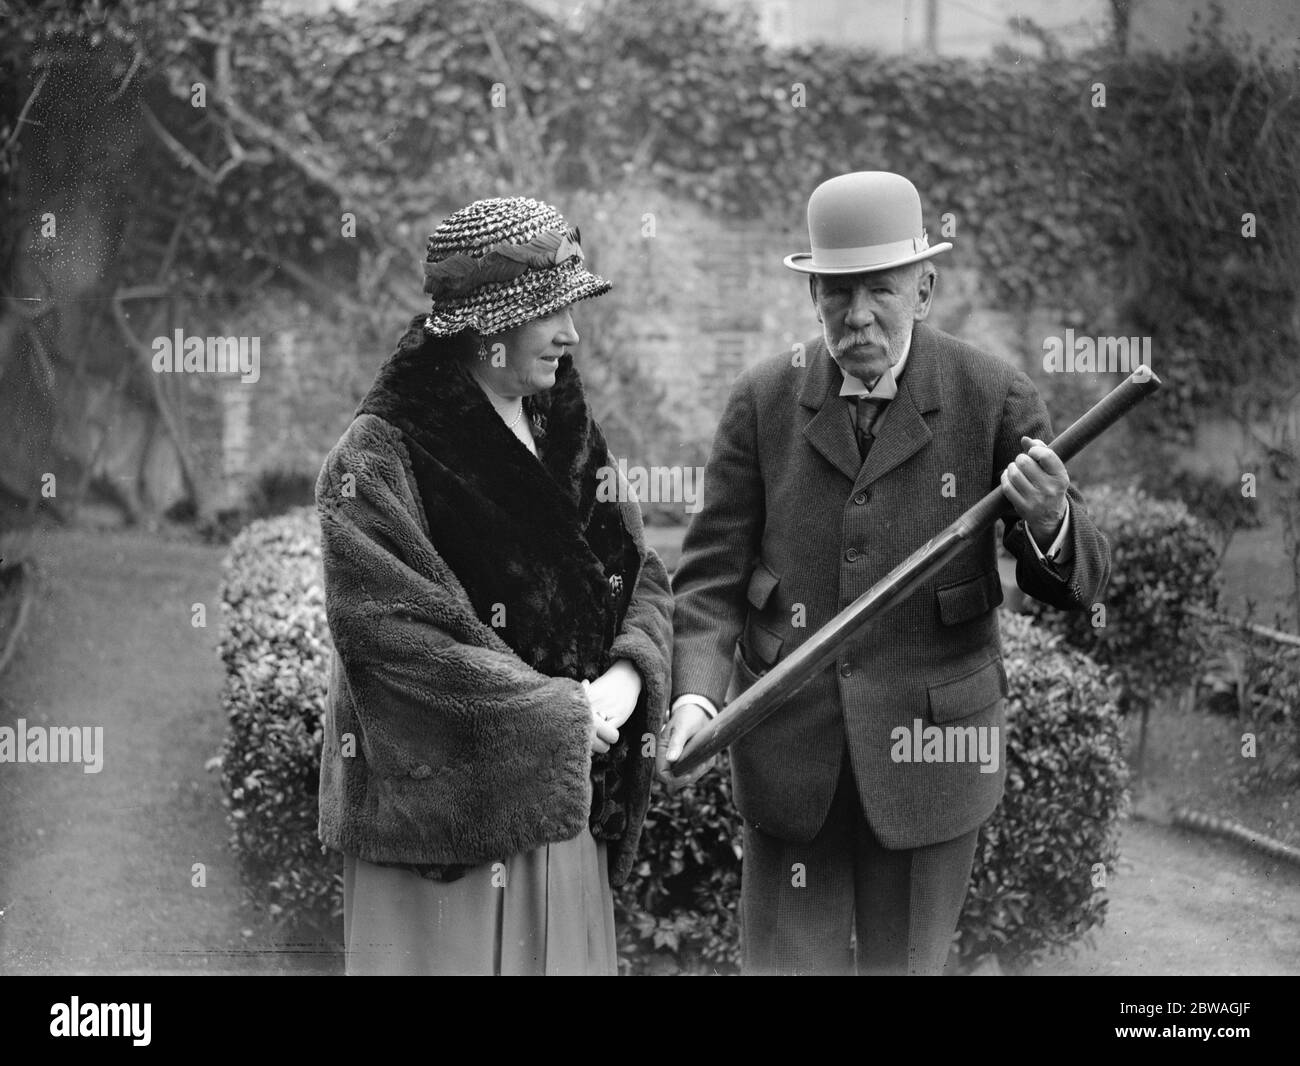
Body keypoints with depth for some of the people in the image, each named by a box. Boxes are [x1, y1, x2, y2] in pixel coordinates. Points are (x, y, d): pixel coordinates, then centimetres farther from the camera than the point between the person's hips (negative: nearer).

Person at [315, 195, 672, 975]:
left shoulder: (565, 436, 11)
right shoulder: (379, 460, -11)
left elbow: (642, 575, 11)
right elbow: (393, 631, -19)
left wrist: (628, 676, -10)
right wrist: (558, 710, -17)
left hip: (563, 802, 7)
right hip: (437, 809, -6)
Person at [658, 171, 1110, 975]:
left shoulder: (995, 399, -5)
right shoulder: (763, 402, -1)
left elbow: (1081, 581, -4)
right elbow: (713, 574, 1)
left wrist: (1050, 523, -27)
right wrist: (695, 699, -16)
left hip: (930, 750, -1)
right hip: (791, 751, 1)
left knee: (904, 963, 11)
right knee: (789, 961, 2)